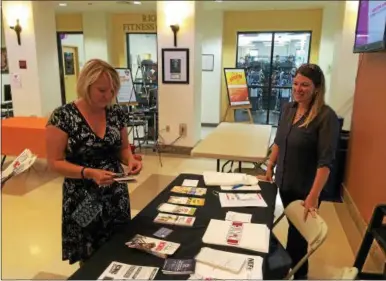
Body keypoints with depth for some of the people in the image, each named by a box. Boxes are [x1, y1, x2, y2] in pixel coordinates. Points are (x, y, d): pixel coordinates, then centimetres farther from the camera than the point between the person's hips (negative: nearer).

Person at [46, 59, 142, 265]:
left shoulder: (116, 113, -1)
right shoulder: (63, 117, -14)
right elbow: (55, 162, -12)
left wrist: (130, 160, -12)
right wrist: (89, 173, -26)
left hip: (116, 196, 4)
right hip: (83, 200, -4)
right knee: (89, 260, 12)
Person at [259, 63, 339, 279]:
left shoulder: (326, 116, -19)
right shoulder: (289, 108, 0)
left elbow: (326, 160, -23)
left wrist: (314, 195, -27)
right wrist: (270, 169, 10)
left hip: (306, 188, -5)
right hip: (284, 182, 5)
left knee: (299, 231, 12)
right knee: (292, 226, 24)